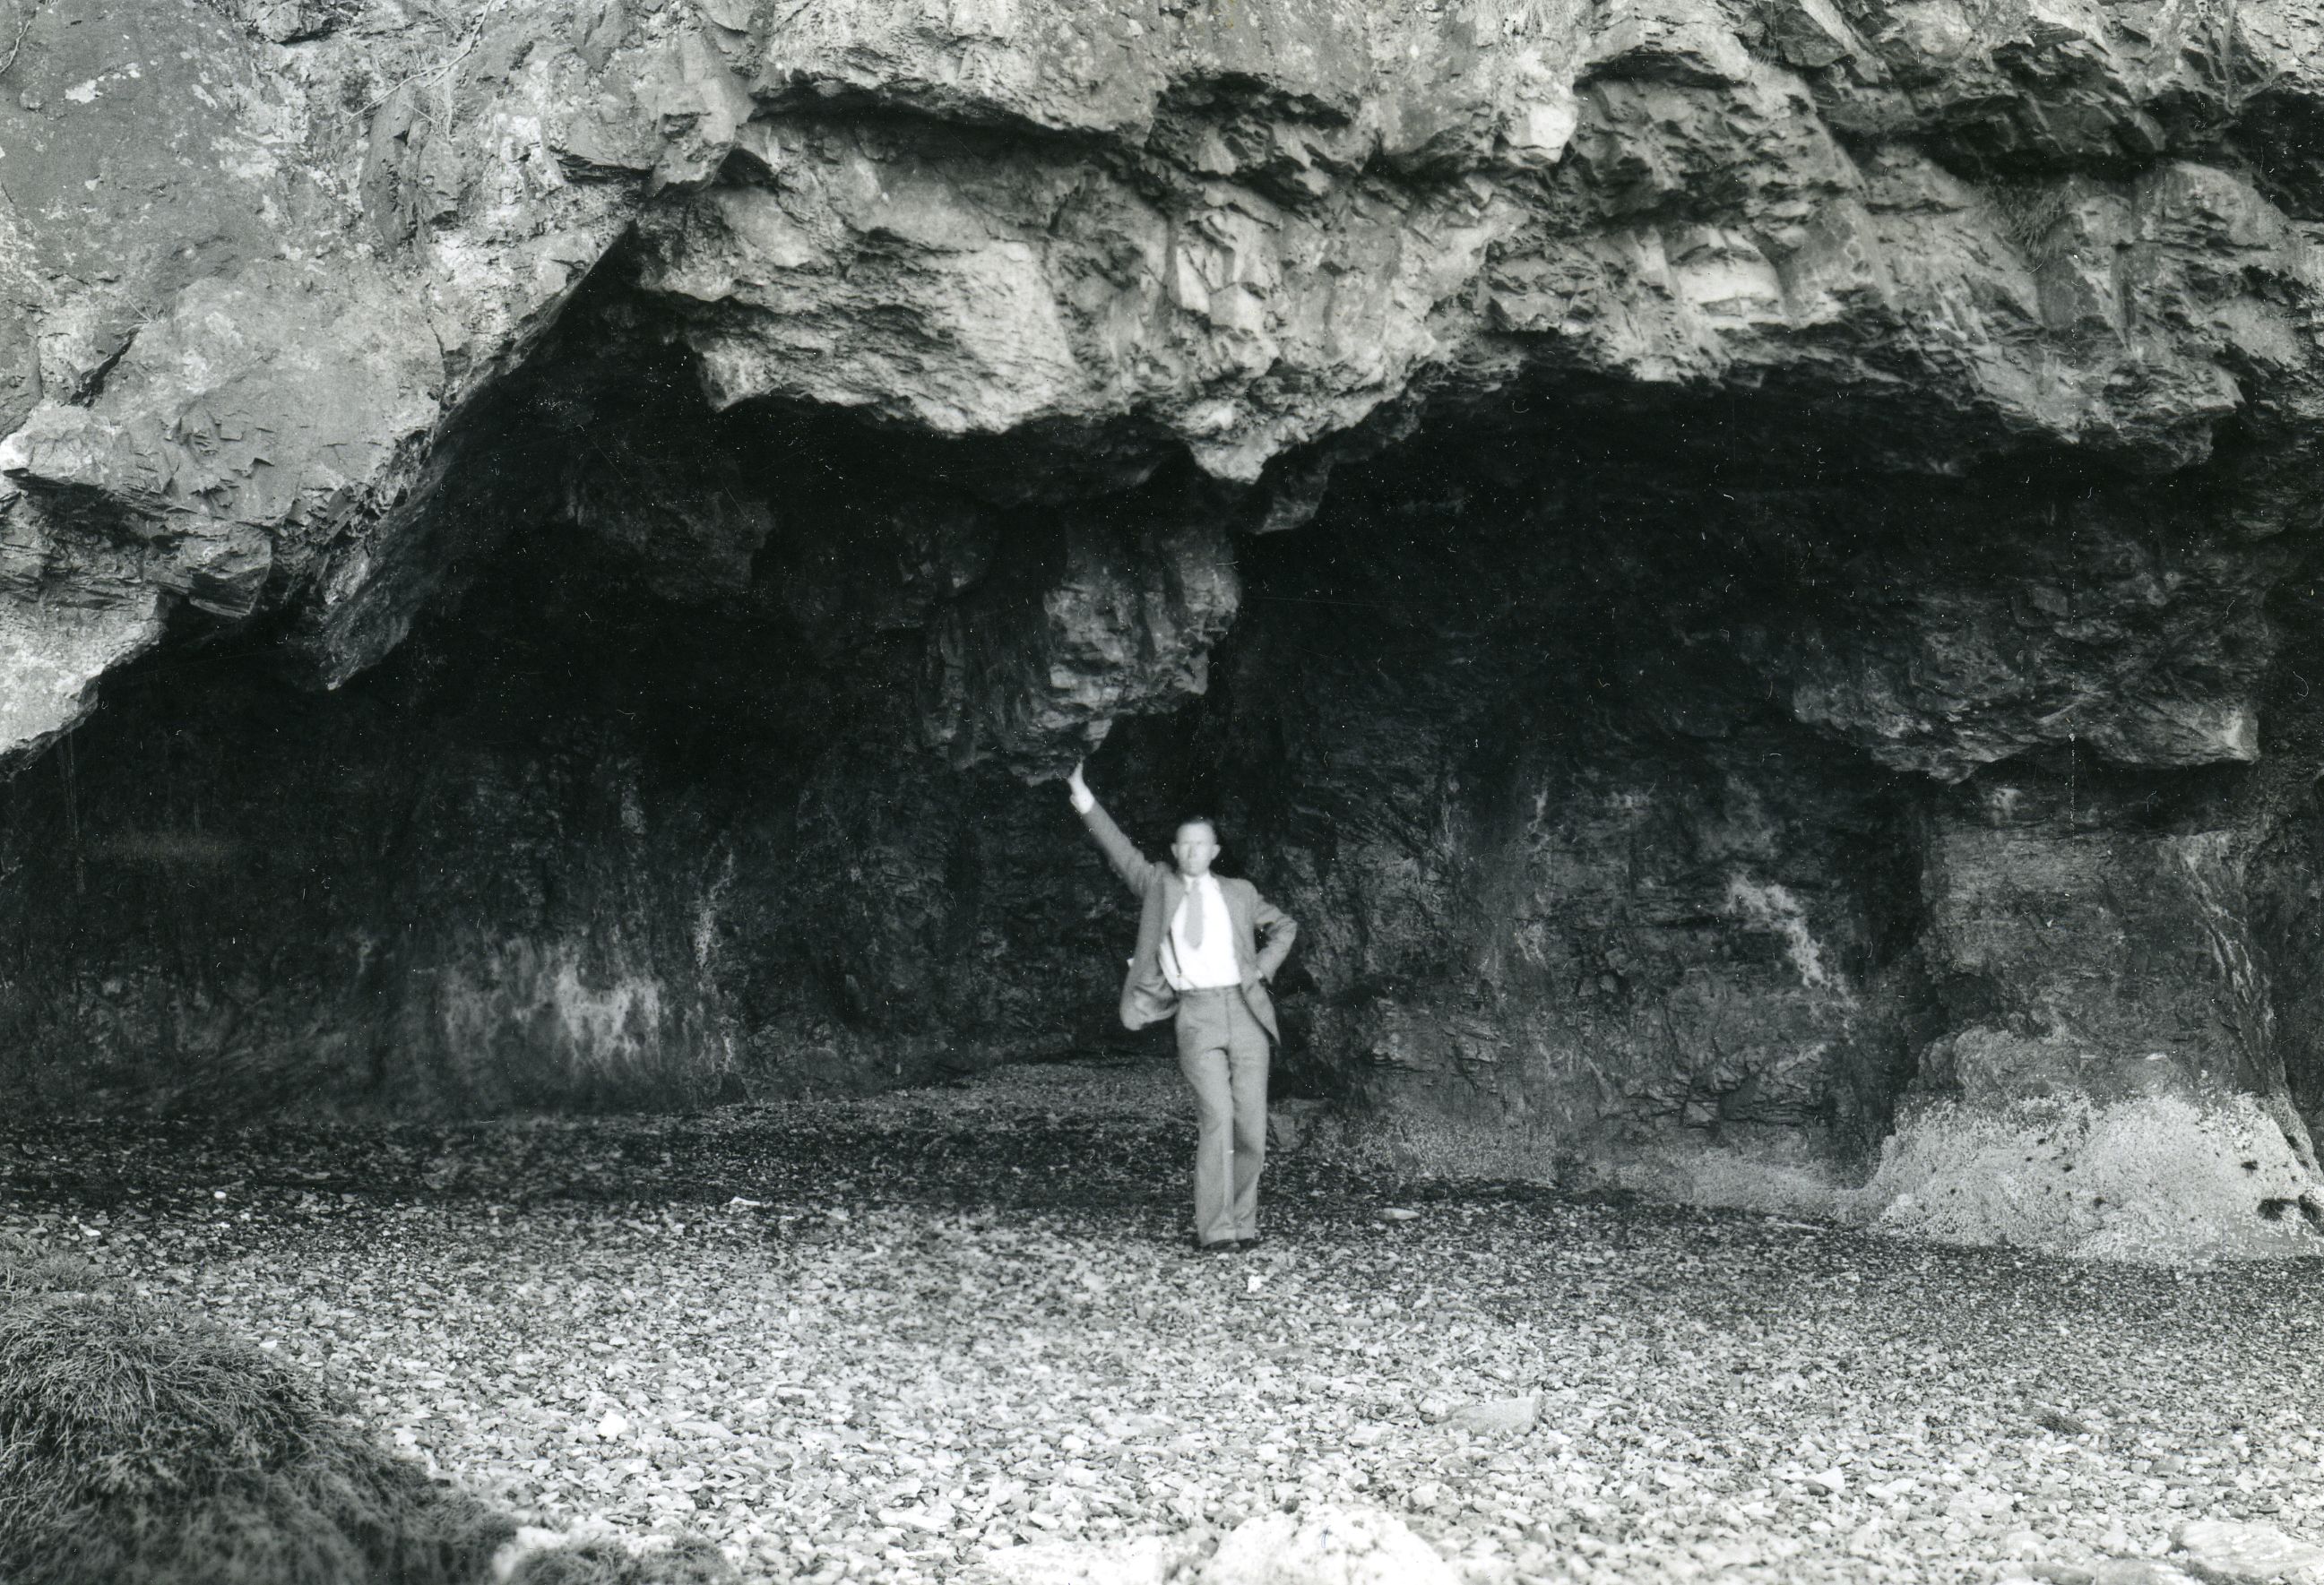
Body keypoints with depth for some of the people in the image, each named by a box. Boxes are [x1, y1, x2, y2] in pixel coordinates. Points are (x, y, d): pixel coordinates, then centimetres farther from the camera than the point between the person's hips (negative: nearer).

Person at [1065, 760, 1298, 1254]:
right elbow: (1120, 851, 4)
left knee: (1252, 1128, 0)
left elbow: (1284, 927, 29)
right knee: (1216, 1120, -16)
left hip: (1245, 1011, 3)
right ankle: (1214, 1230, -13)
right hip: (1196, 1014, -3)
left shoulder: (1239, 892, 17)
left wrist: (1262, 968, 13)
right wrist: (1085, 802, -5)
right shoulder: (1158, 886, 13)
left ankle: (1243, 1224, 11)